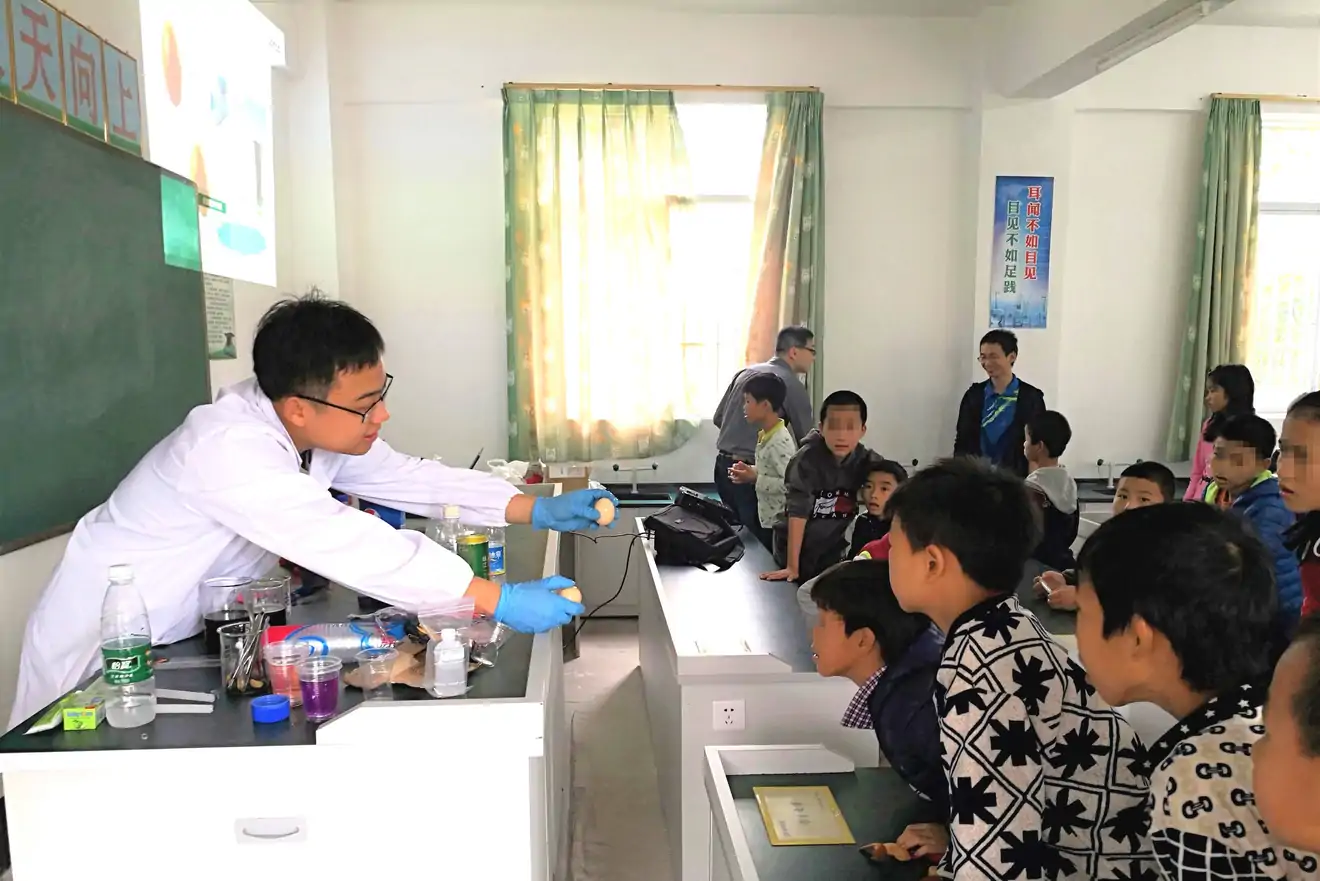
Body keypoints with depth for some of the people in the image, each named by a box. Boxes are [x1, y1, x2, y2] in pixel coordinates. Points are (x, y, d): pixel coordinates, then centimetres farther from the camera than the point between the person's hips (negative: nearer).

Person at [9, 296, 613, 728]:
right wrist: (499, 601, -44)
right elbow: (345, 544, -43)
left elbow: (411, 478, -5)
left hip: (184, 635, 7)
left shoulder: (323, 428, -10)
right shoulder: (229, 449, -36)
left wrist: (538, 510, -14)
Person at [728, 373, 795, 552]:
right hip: (766, 517, 9)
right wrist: (751, 471, 2)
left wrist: (754, 479, -23)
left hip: (780, 522, -9)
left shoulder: (780, 442, -23)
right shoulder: (765, 436, 7)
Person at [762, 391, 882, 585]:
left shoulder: (864, 460, -9)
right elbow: (798, 512, -24)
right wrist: (792, 566, -26)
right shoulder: (807, 459, -22)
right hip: (796, 551, -3)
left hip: (833, 555, 4)